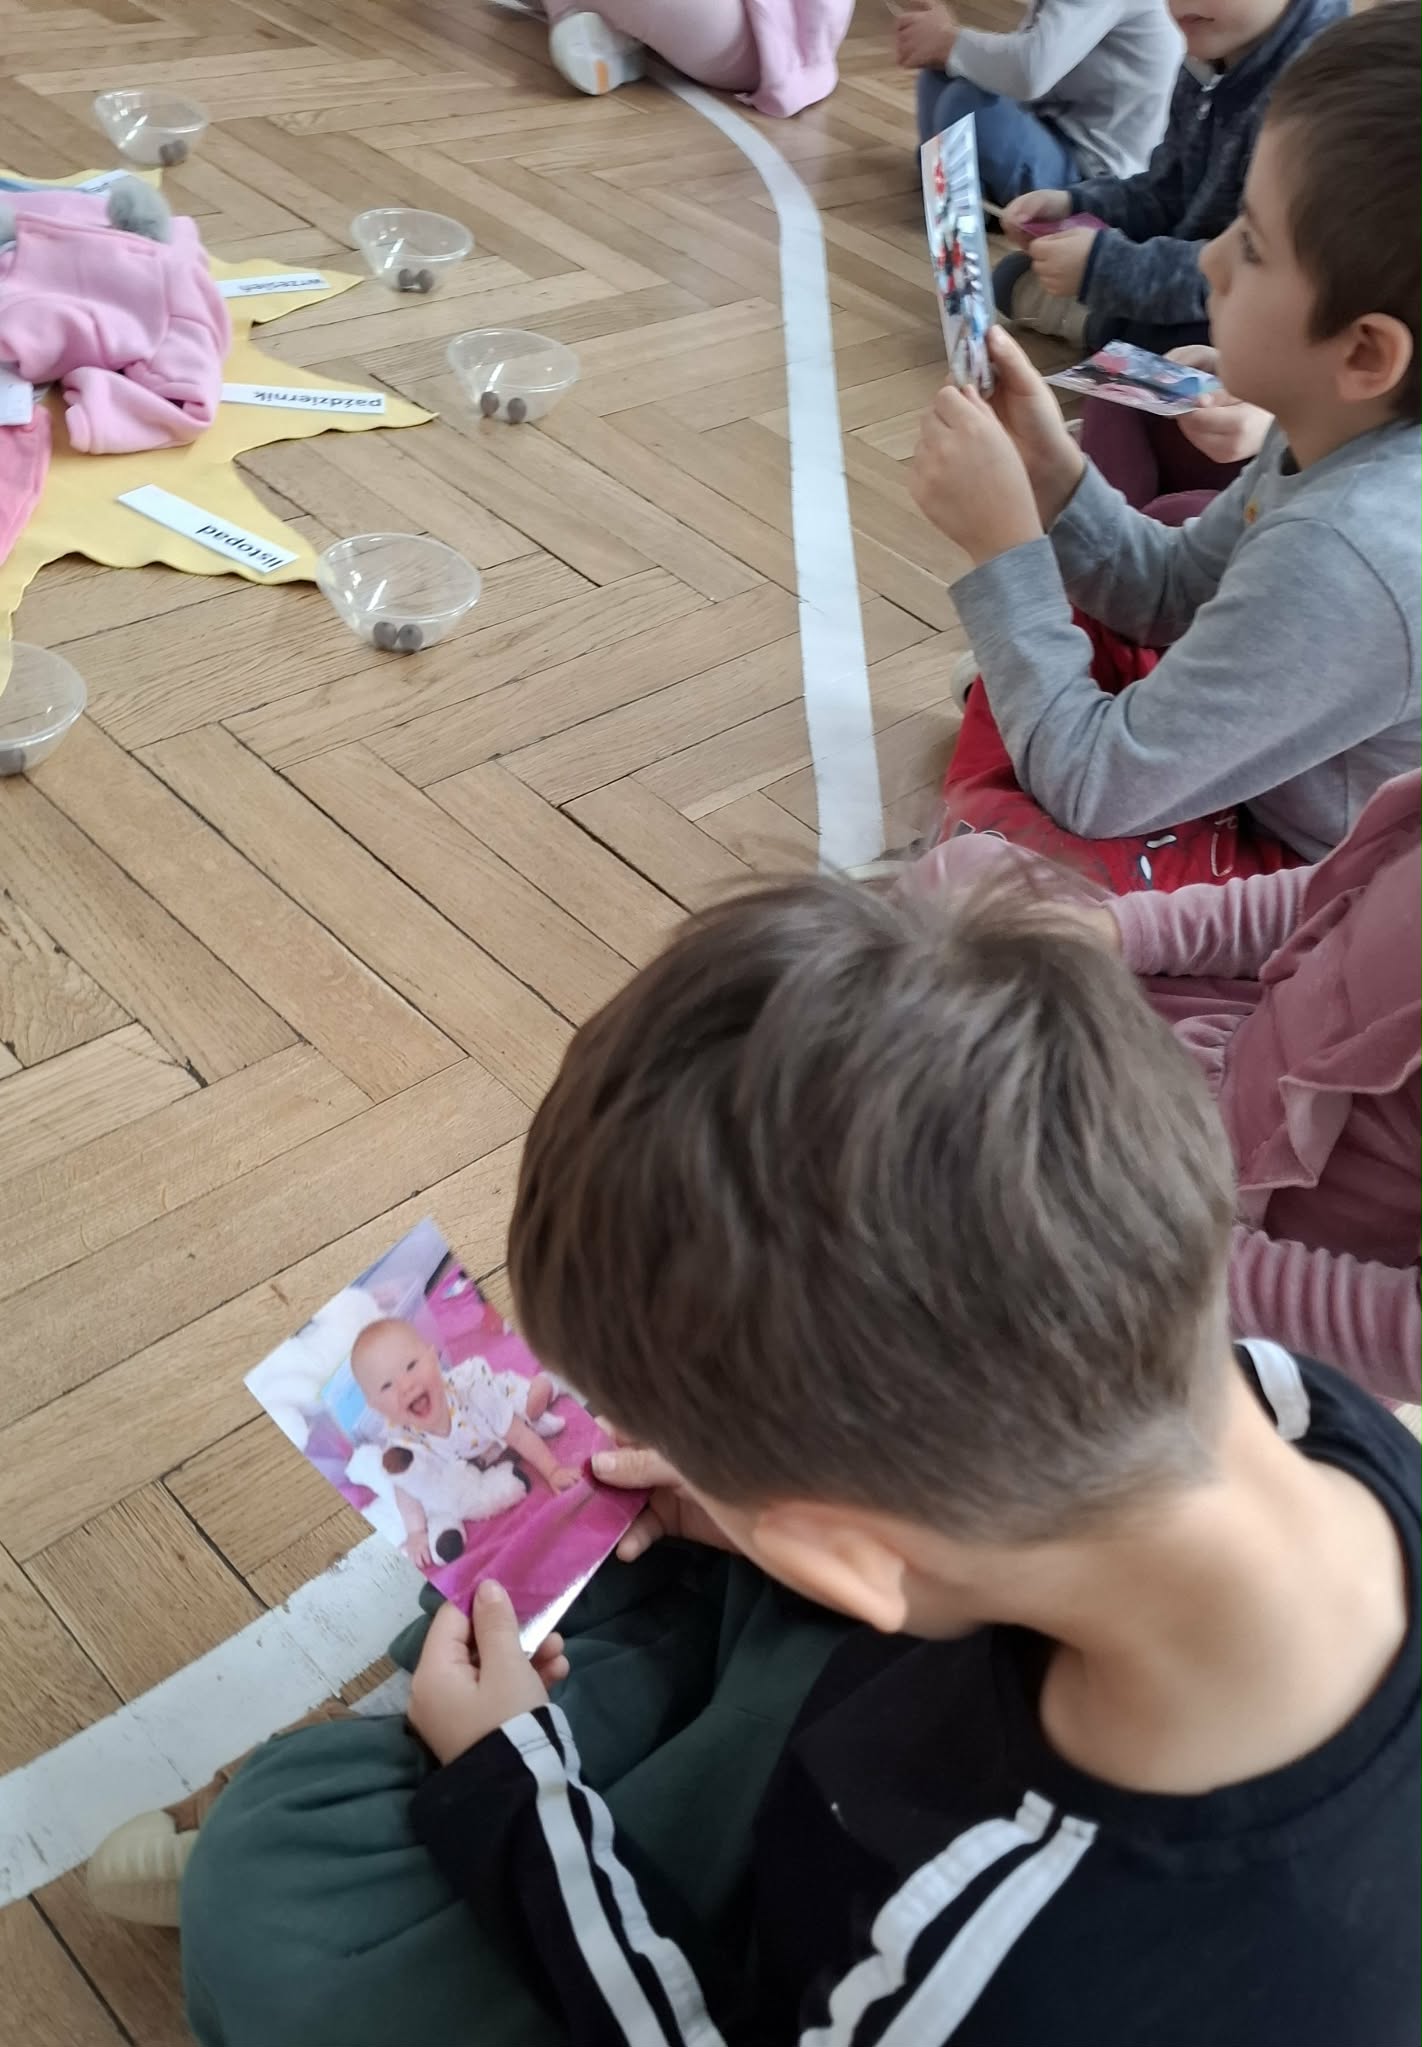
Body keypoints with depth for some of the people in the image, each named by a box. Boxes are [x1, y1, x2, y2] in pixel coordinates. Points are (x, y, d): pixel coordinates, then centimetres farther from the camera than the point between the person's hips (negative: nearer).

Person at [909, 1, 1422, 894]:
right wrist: (1054, 475, -10)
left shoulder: (1343, 559, -37)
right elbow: (1179, 597, 7)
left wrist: (1004, 544, -24)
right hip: (1270, 774, 9)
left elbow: (1092, 791, -29)